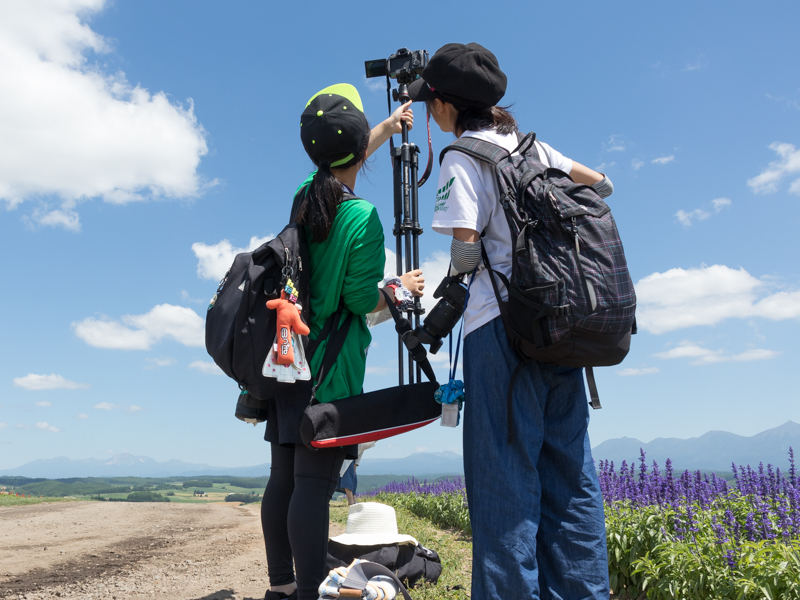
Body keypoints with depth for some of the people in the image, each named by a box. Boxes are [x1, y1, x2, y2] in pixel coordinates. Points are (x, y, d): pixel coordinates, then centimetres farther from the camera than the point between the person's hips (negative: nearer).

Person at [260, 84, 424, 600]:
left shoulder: (304, 195, 9)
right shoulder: (362, 217, -12)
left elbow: (340, 168, 30)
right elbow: (362, 300, -14)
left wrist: (387, 128, 39)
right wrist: (402, 289, 5)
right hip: (329, 365, -8)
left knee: (285, 477, 11)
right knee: (314, 482, -8)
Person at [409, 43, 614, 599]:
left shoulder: (462, 157, -4)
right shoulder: (529, 143, 16)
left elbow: (466, 249, -13)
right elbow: (601, 185, 22)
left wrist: (457, 268, 8)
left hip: (503, 322, -7)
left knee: (506, 473, -3)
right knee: (570, 468, 10)